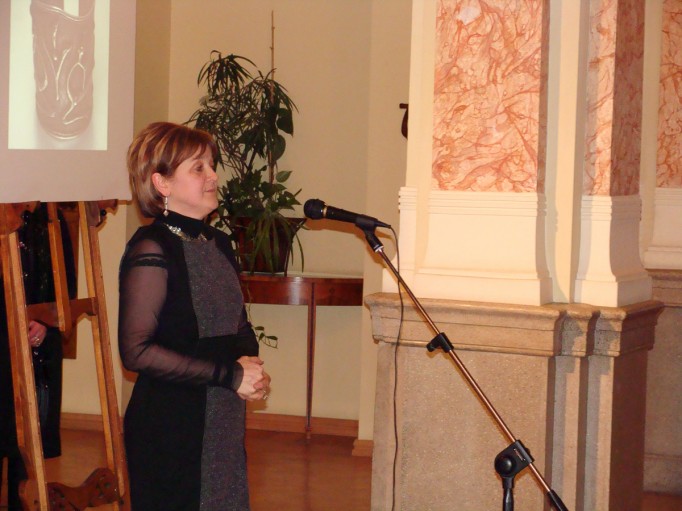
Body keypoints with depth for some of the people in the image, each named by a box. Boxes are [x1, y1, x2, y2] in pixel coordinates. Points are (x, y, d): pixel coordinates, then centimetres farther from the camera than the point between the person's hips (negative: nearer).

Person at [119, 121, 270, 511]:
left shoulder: (218, 243, 12)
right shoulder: (151, 251, -13)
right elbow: (137, 350, -19)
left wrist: (250, 362, -2)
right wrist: (230, 375, -18)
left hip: (226, 420, 8)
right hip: (170, 424, -8)